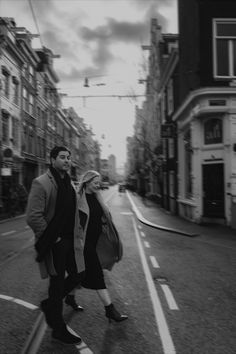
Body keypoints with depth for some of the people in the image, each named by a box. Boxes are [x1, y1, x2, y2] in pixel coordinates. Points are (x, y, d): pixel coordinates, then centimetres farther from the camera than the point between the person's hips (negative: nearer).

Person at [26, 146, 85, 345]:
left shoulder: (69, 183, 12)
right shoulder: (41, 183, -14)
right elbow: (33, 217, -20)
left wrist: (77, 236, 10)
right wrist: (52, 238, -15)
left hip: (70, 241, 8)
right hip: (53, 244, -8)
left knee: (78, 274, 13)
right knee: (57, 282, 5)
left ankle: (50, 304, 36)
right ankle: (59, 330, 24)